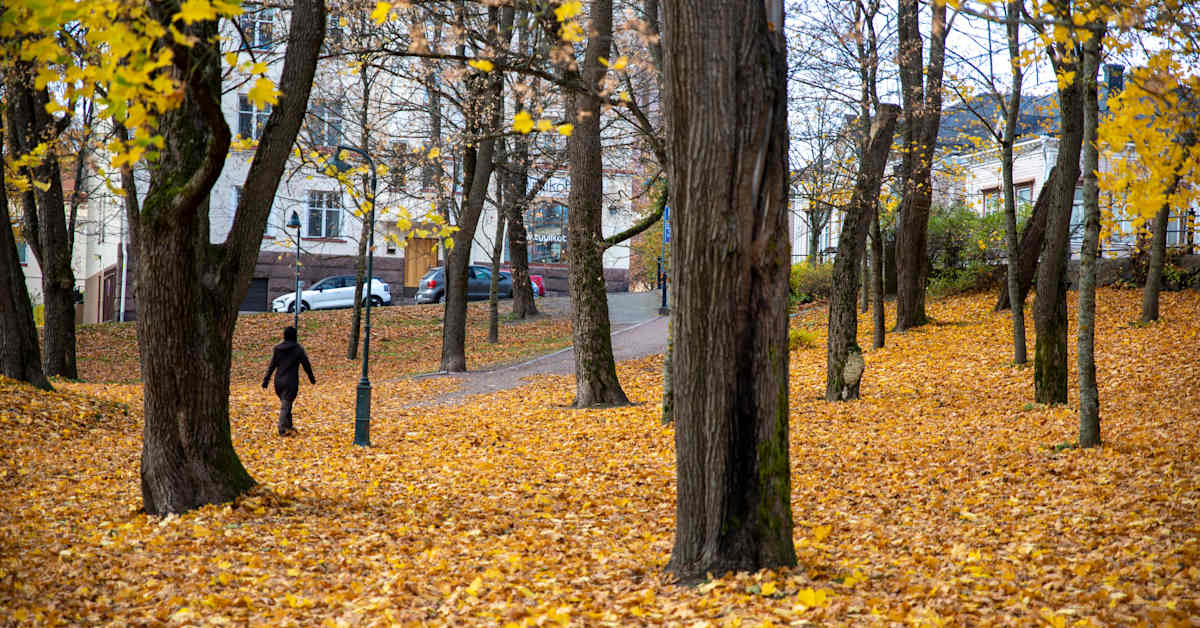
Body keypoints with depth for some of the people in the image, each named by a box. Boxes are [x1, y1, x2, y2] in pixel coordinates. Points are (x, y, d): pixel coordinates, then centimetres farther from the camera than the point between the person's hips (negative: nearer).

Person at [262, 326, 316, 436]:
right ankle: (282, 429, -11)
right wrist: (311, 377, 13)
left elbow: (272, 365, 5)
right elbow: (306, 364, 0)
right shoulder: (298, 349, -7)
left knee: (285, 404, 18)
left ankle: (288, 427, 27)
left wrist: (266, 379, 8)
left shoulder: (277, 348, 4)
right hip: (291, 382, -5)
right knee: (285, 406, -5)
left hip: (278, 381, 5)